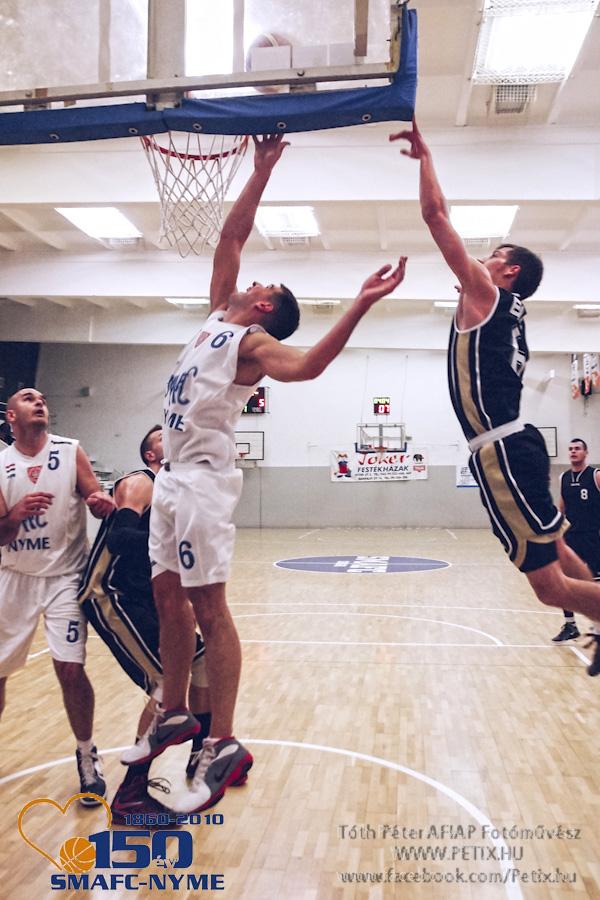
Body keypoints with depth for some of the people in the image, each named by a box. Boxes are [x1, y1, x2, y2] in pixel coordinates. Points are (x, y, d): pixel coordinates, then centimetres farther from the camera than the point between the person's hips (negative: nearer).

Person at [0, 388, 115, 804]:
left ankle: (87, 755, 13)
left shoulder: (71, 451, -5)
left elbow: (98, 500, -8)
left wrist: (104, 503, -32)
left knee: (70, 668, -10)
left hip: (65, 576, -2)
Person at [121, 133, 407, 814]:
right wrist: (261, 170, 18)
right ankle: (175, 716, 25)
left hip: (203, 477, -9)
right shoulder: (218, 314, 18)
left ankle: (223, 746, -1)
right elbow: (231, 237, 20)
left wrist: (361, 305, -35)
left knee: (208, 608, -8)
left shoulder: (253, 341, -5)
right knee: (168, 598, 12)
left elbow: (305, 365, -25)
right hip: (172, 474, 9)